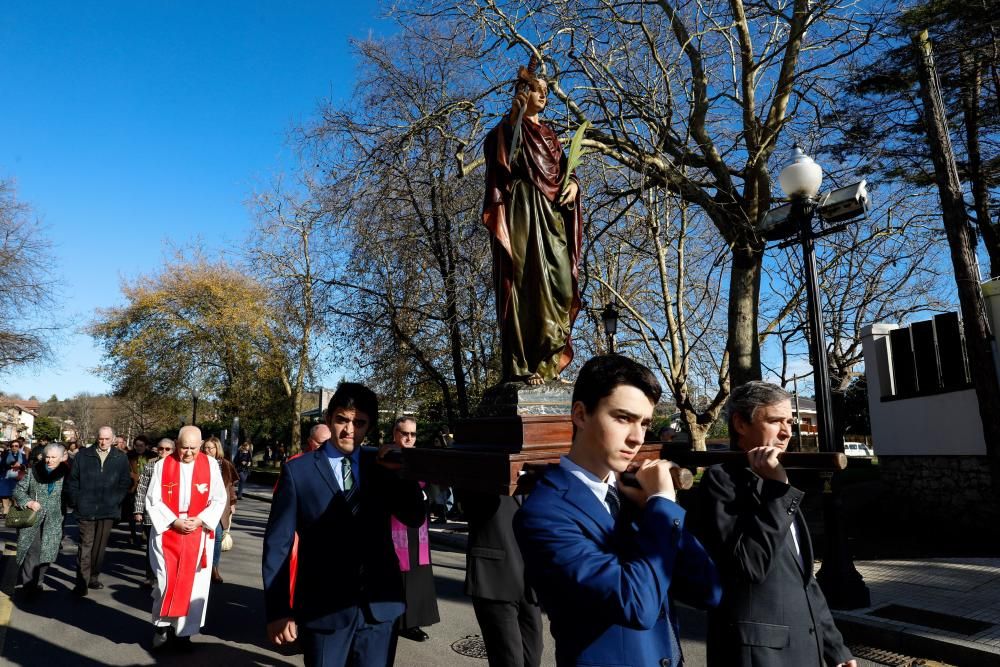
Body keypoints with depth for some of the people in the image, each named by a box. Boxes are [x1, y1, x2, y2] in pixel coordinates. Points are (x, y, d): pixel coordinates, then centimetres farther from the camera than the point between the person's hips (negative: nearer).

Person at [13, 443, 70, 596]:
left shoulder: (66, 473, -1)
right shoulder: (34, 471, 1)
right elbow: (18, 490, 5)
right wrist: (29, 502, -13)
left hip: (53, 521, 0)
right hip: (33, 519, 0)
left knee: (46, 553, 3)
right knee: (33, 550, -11)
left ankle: (36, 583, 21)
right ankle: (28, 585, 0)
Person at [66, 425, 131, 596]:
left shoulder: (121, 458, 3)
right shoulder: (83, 455, 2)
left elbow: (125, 483, 5)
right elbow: (73, 480, 4)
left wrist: (116, 501, -4)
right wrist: (76, 502, -2)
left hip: (108, 510, 1)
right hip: (86, 510, -1)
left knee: (100, 545, 11)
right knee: (86, 545, -3)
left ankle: (93, 577, 25)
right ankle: (82, 583, 1)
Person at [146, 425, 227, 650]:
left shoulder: (210, 465, -3)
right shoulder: (162, 465, -2)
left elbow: (219, 499, 0)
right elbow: (152, 501, -2)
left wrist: (199, 520, -12)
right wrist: (174, 522, -12)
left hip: (198, 534, 0)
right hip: (167, 533, 0)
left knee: (193, 583, 5)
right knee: (166, 581, 2)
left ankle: (184, 631, 19)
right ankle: (162, 625, 24)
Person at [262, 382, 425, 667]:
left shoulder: (381, 468, 2)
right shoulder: (298, 471, -6)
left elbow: (414, 518, -1)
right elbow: (278, 544, -5)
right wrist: (277, 611, -8)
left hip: (378, 606, 3)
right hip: (324, 609, -2)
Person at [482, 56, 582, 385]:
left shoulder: (549, 134, 27)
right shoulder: (511, 127, 7)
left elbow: (564, 170, 24)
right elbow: (503, 159, -12)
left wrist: (573, 183, 2)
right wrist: (516, 112, -17)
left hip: (551, 214, 7)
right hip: (522, 212, -7)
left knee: (558, 284, -2)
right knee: (524, 284, -13)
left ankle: (546, 363, 2)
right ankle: (521, 367, -13)